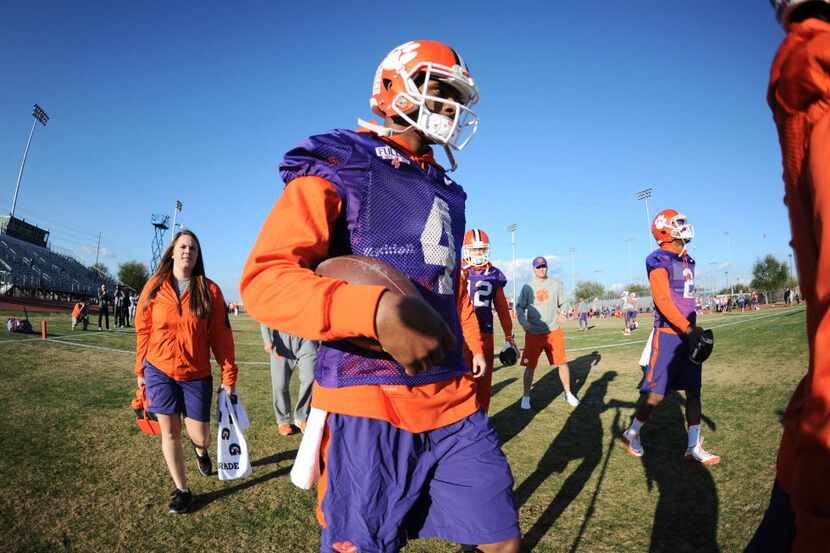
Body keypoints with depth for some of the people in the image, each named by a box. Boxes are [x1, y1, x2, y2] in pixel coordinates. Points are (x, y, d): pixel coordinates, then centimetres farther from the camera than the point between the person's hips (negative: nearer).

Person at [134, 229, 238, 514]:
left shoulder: (209, 290, -5)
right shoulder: (155, 286, -2)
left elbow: (221, 335, -5)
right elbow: (143, 330, 5)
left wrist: (229, 375, -6)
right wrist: (140, 370, 8)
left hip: (197, 375, 0)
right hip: (159, 371, 1)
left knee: (200, 435, 4)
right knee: (170, 432, 6)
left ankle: (200, 449, 43)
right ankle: (181, 489, 25)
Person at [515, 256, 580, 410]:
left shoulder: (555, 285, 6)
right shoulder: (527, 287, 2)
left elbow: (560, 305, 16)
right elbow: (519, 307, 1)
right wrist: (523, 321, -15)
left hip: (554, 331, 1)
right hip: (534, 333, -1)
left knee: (562, 363, 2)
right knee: (530, 366, 1)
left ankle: (568, 393, 22)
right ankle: (526, 397, 16)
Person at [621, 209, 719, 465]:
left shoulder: (687, 261, 14)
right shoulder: (660, 261, -12)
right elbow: (663, 301, -20)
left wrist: (694, 328, 18)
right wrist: (688, 328, -24)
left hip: (687, 334, 8)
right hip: (668, 334, -8)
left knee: (693, 390, 10)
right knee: (657, 393, -1)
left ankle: (694, 447, 20)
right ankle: (632, 434, 19)